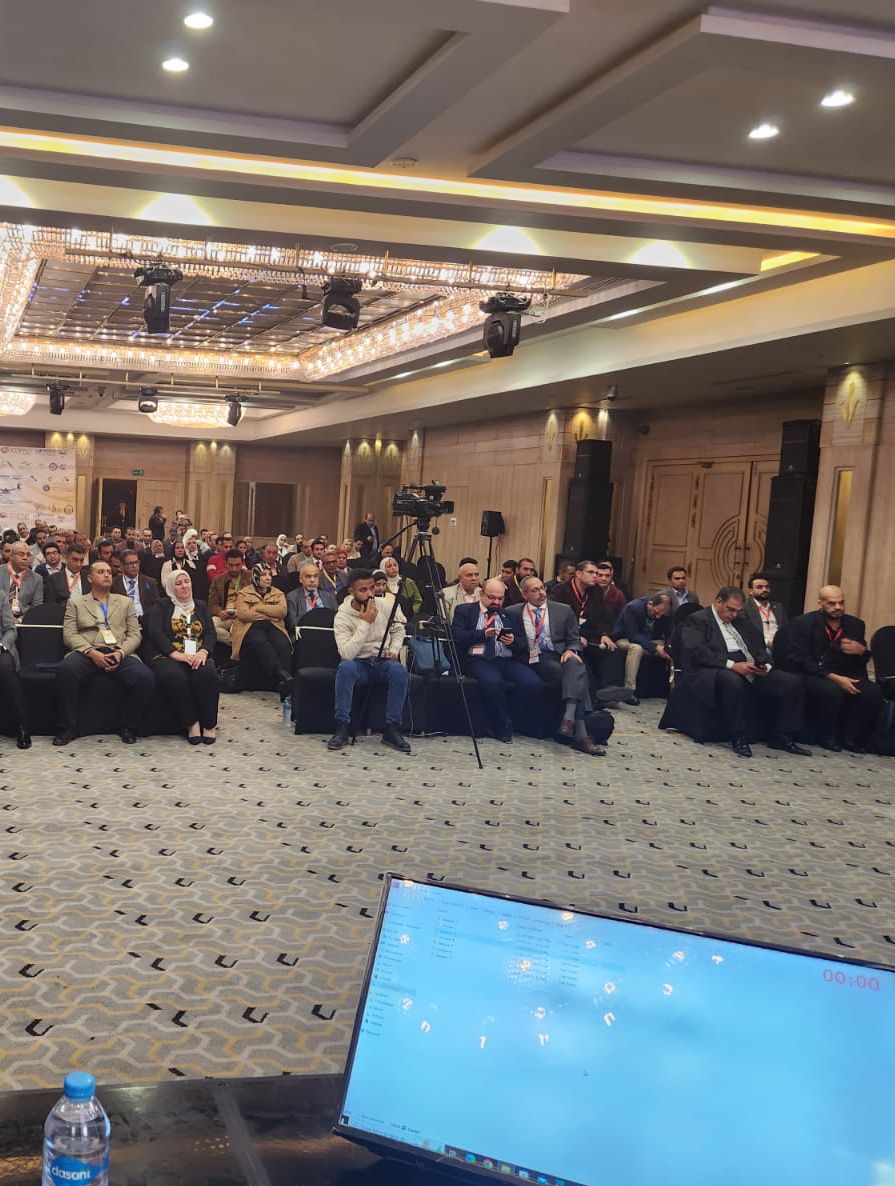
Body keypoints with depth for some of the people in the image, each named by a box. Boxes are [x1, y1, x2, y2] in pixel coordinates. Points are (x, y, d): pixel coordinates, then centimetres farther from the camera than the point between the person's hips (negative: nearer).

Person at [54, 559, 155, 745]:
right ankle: (68, 728, -20)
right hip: (86, 653, -1)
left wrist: (120, 653, -8)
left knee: (145, 677, -30)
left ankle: (128, 728, -9)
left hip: (120, 654, 1)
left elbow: (135, 635, 13)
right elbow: (69, 634, 6)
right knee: (65, 670, -35)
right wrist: (91, 652, -12)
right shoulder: (75, 603, 19)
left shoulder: (125, 602, 23)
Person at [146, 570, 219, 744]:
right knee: (173, 676, -38)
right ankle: (191, 723, -25)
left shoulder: (201, 606, 23)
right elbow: (155, 632, -2)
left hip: (197, 656, 2)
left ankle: (209, 724, -23)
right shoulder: (161, 606, 13)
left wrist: (203, 652, -12)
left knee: (207, 674, -34)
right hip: (169, 656, -2)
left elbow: (211, 633, 11)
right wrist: (176, 653, -17)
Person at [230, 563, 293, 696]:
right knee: (261, 644, -39)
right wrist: (270, 614, 0)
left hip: (273, 626, 2)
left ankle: (285, 690, -46)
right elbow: (243, 614, -3)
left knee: (283, 645, -33)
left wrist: (258, 607, -2)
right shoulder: (244, 593, 15)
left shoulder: (278, 593, 23)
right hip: (251, 627, -2)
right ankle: (282, 674, -54)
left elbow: (282, 611, 2)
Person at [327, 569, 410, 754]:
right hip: (358, 663, -2)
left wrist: (394, 650, -4)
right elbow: (347, 654, -26)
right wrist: (365, 622, -25)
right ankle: (342, 728, -30)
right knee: (345, 667, -37)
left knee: (400, 671, -32)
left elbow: (398, 630, 16)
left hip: (383, 661, 3)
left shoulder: (384, 605, -3)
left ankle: (392, 729, -22)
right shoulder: (342, 617, -14)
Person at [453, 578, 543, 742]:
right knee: (492, 681, -37)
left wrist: (513, 641, -6)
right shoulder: (464, 611, 13)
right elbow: (457, 637, -2)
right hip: (477, 659, -4)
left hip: (506, 660, 4)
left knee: (534, 684, -24)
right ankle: (503, 728, -15)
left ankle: (516, 724, -5)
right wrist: (483, 634, -14)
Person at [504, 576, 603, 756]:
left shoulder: (563, 611, 17)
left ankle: (569, 719, -48)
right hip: (535, 661, -2)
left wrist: (571, 651, -7)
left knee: (576, 665, -36)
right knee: (577, 676, -31)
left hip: (560, 658, 3)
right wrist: (509, 640, -11)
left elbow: (574, 639, 15)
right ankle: (580, 733, -37)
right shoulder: (513, 613, 13)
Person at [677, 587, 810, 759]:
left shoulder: (741, 622, 26)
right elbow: (697, 652, -13)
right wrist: (731, 665, -23)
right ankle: (738, 738, -27)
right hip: (714, 671, -7)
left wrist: (765, 665, -3)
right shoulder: (697, 620, 3)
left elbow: (759, 647, 22)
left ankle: (781, 737, -3)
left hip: (751, 671, 7)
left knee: (793, 682, -10)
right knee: (733, 680, -42)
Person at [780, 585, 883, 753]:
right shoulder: (802, 624, -6)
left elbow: (863, 661, 19)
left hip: (844, 676, 5)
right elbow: (801, 661, -15)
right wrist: (833, 677, -25)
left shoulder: (855, 624, 9)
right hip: (812, 676, -5)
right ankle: (827, 737, -12)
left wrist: (862, 651, -8)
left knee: (873, 691, -22)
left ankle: (850, 738, -8)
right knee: (833, 690, -36)